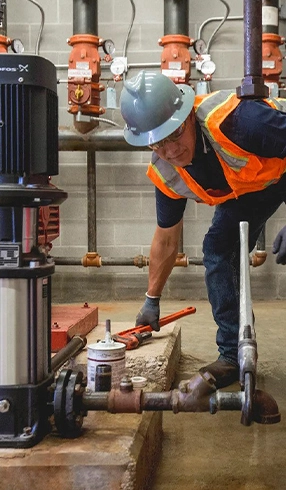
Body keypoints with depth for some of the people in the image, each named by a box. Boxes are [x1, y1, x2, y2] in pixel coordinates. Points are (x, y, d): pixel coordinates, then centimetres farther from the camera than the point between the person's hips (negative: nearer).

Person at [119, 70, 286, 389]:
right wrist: (152, 299, 4)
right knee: (218, 251, -3)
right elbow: (166, 238, -3)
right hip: (245, 188, 6)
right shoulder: (165, 174, -18)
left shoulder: (235, 119, -41)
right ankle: (233, 354, 8)